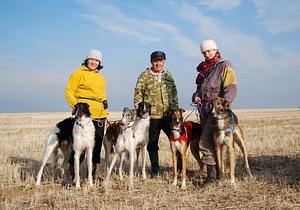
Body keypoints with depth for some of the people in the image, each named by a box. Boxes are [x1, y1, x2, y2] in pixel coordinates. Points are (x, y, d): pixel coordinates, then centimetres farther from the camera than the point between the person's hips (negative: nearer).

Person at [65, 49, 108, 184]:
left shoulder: (101, 78, 20)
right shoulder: (79, 73, 0)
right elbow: (69, 92, -3)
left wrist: (104, 102, 12)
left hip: (100, 115, 7)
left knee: (97, 145, 10)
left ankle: (92, 175, 20)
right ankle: (71, 176, 1)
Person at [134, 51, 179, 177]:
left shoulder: (168, 75, 11)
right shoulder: (144, 76, -1)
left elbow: (174, 93, 16)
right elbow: (138, 94, -2)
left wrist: (175, 108, 9)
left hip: (168, 114, 3)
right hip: (152, 115, -3)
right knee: (152, 144, 7)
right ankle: (155, 170, 20)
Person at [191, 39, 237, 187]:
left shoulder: (224, 66, -3)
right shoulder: (204, 69, 20)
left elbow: (231, 88, -13)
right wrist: (196, 96, 8)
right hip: (203, 109, 8)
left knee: (205, 144, -16)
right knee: (210, 141, 10)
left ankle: (212, 176, -12)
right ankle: (219, 171, 21)